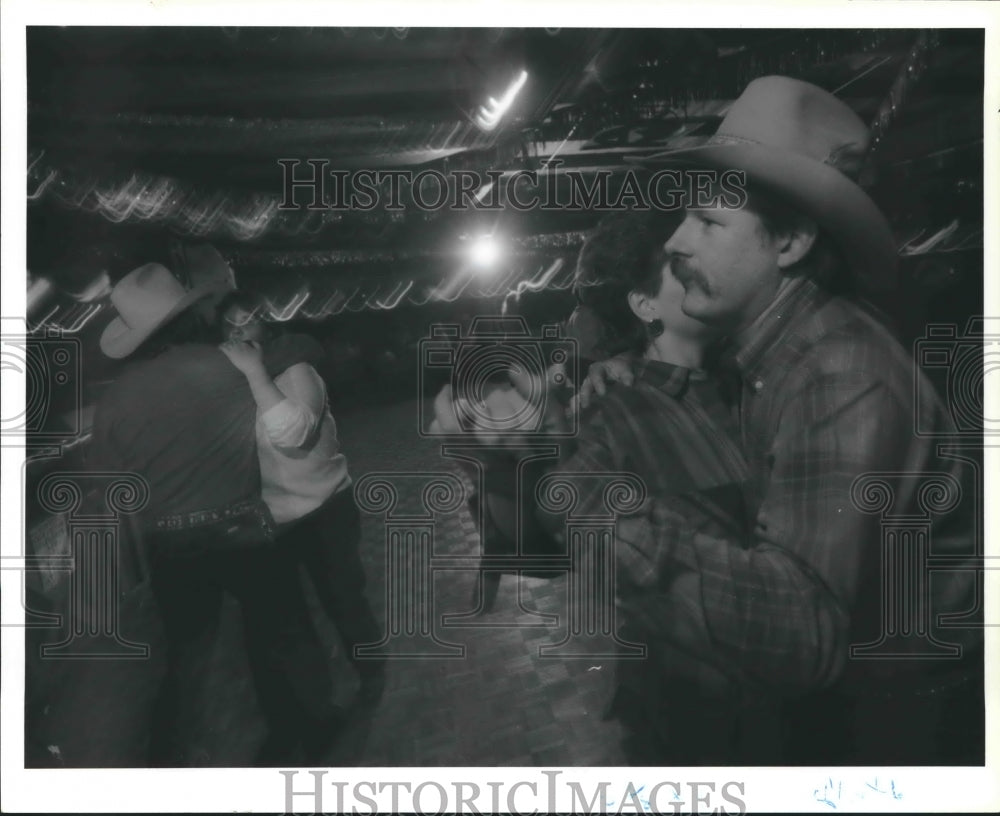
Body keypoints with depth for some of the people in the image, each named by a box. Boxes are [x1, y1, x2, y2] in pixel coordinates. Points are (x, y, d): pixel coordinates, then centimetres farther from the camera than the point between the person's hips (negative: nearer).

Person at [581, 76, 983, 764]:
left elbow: (806, 631, -39)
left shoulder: (843, 380, -31)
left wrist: (632, 523, -47)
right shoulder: (763, 342, -6)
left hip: (916, 713, -7)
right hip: (838, 684, 7)